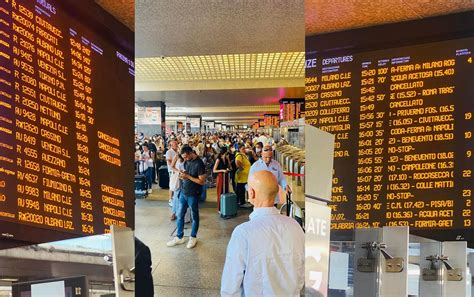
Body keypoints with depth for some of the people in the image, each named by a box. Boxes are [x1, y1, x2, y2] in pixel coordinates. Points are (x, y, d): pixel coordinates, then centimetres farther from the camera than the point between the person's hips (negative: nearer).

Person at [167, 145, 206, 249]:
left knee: (194, 217, 10)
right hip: (183, 192, 7)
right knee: (180, 215, 12)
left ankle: (193, 237, 26)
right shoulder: (187, 161, 4)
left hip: (193, 194, -7)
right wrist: (182, 175, -6)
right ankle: (179, 237, 26)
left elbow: (202, 181, -17)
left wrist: (187, 176, -21)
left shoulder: (199, 164, -17)